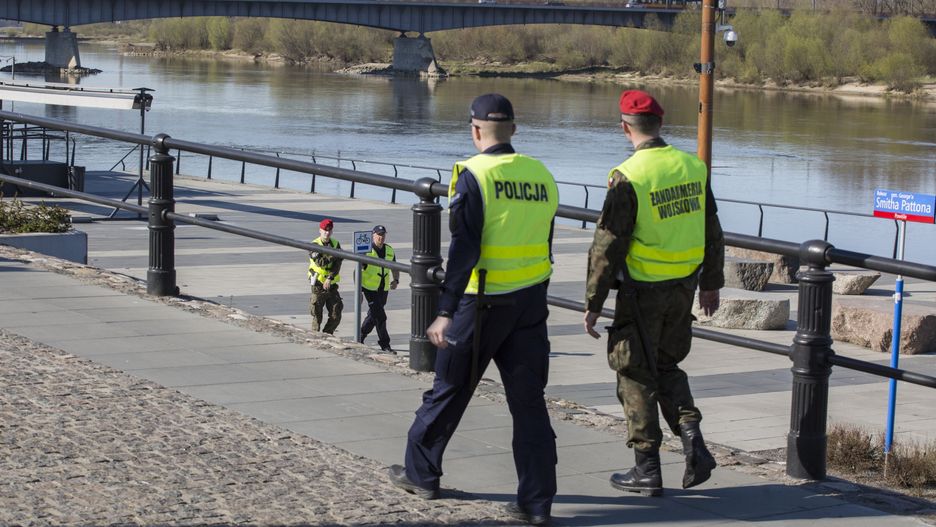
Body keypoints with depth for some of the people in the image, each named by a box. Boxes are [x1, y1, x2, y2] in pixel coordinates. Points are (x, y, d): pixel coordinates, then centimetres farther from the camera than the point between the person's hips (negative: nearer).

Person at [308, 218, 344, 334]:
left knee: (336, 316, 3)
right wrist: (333, 255, -19)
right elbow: (320, 262, -20)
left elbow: (337, 264, -6)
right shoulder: (314, 245, -6)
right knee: (317, 316, 0)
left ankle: (327, 334, 22)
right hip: (318, 284, -4)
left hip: (331, 284, 4)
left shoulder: (335, 244, 5)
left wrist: (330, 278, -17)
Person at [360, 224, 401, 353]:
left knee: (373, 315, 16)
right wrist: (358, 289, -15)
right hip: (370, 288, -6)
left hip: (383, 289, 6)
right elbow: (357, 270, -10)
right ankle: (385, 344, -5)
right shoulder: (366, 251, -10)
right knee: (380, 317, -10)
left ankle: (360, 337, 34)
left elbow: (394, 268, 18)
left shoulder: (389, 251, 7)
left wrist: (396, 280, -3)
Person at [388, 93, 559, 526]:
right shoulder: (541, 175, 5)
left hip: (483, 305, -4)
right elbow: (544, 247, 12)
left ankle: (421, 473, 28)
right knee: (529, 400, 6)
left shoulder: (473, 175, -12)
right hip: (531, 304, 5)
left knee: (449, 391, 13)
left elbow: (463, 249, -19)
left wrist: (445, 312, -19)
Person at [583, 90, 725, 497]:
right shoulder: (693, 167, 2)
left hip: (642, 292, -6)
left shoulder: (628, 177, -16)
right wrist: (711, 284, 22)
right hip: (683, 288, 6)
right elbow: (712, 233, 10)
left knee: (636, 374, 7)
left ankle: (647, 470, 10)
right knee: (667, 366, 22)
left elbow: (607, 246, -15)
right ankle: (692, 438, 3)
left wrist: (593, 303, -7)